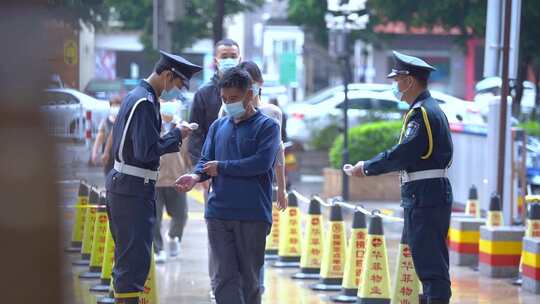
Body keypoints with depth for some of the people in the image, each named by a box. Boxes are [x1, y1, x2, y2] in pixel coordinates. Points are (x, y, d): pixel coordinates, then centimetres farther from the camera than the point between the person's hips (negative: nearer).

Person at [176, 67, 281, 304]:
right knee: (223, 278, -5)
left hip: (253, 215, -3)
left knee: (249, 279, 6)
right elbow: (206, 161, 12)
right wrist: (196, 176, -11)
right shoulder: (218, 127, 14)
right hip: (218, 213, 3)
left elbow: (262, 163, -13)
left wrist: (221, 167, -8)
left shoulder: (267, 126, -1)